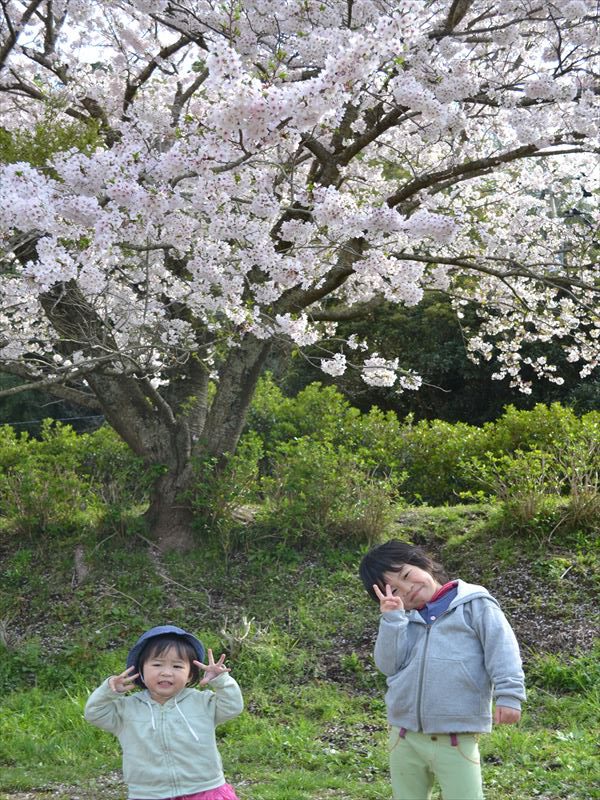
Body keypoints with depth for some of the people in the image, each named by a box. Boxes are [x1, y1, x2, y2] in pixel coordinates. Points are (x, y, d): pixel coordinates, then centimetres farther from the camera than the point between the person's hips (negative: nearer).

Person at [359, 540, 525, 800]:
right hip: (405, 739, 5)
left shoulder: (474, 604, 0)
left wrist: (508, 695, -17)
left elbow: (502, 649, -6)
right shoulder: (402, 620, 13)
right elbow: (388, 664, 0)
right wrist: (391, 617, -8)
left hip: (456, 740, -5)